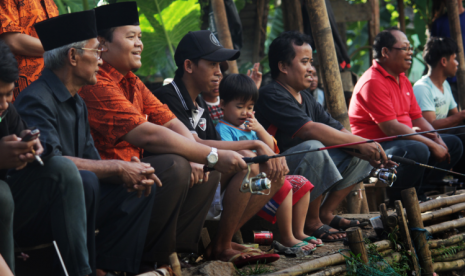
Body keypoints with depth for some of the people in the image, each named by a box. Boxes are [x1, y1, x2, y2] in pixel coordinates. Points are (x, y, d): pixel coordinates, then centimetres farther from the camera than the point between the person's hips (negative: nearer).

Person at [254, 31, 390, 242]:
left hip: (304, 171, 10)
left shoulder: (306, 98, 13)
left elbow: (338, 131, 8)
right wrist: (360, 143, -24)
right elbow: (310, 130, -29)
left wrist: (369, 149, -11)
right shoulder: (271, 96, -18)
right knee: (312, 148, -35)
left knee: (358, 157, 7)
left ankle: (326, 214, 7)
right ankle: (311, 222, -18)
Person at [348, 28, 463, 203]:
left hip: (402, 142, 10)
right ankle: (397, 199, -15)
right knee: (418, 150, -36)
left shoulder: (403, 80, 15)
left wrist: (437, 139, -4)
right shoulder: (373, 82, -18)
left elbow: (417, 118, 17)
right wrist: (432, 145, -21)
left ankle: (423, 190, 7)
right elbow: (391, 128, -24)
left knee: (453, 144, 11)